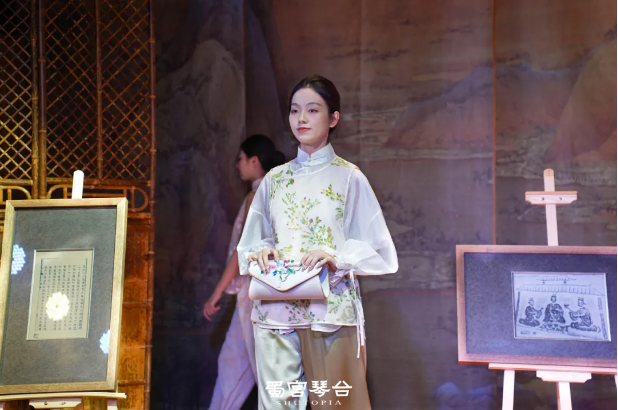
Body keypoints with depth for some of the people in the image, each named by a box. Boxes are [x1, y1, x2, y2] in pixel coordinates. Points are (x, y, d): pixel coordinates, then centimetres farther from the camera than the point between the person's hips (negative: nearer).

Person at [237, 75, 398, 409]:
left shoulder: (348, 177, 2)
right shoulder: (274, 179, 12)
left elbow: (379, 251, 0)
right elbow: (248, 245, 18)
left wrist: (336, 256, -16)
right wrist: (260, 252, -4)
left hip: (331, 310, -3)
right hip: (276, 310, 3)